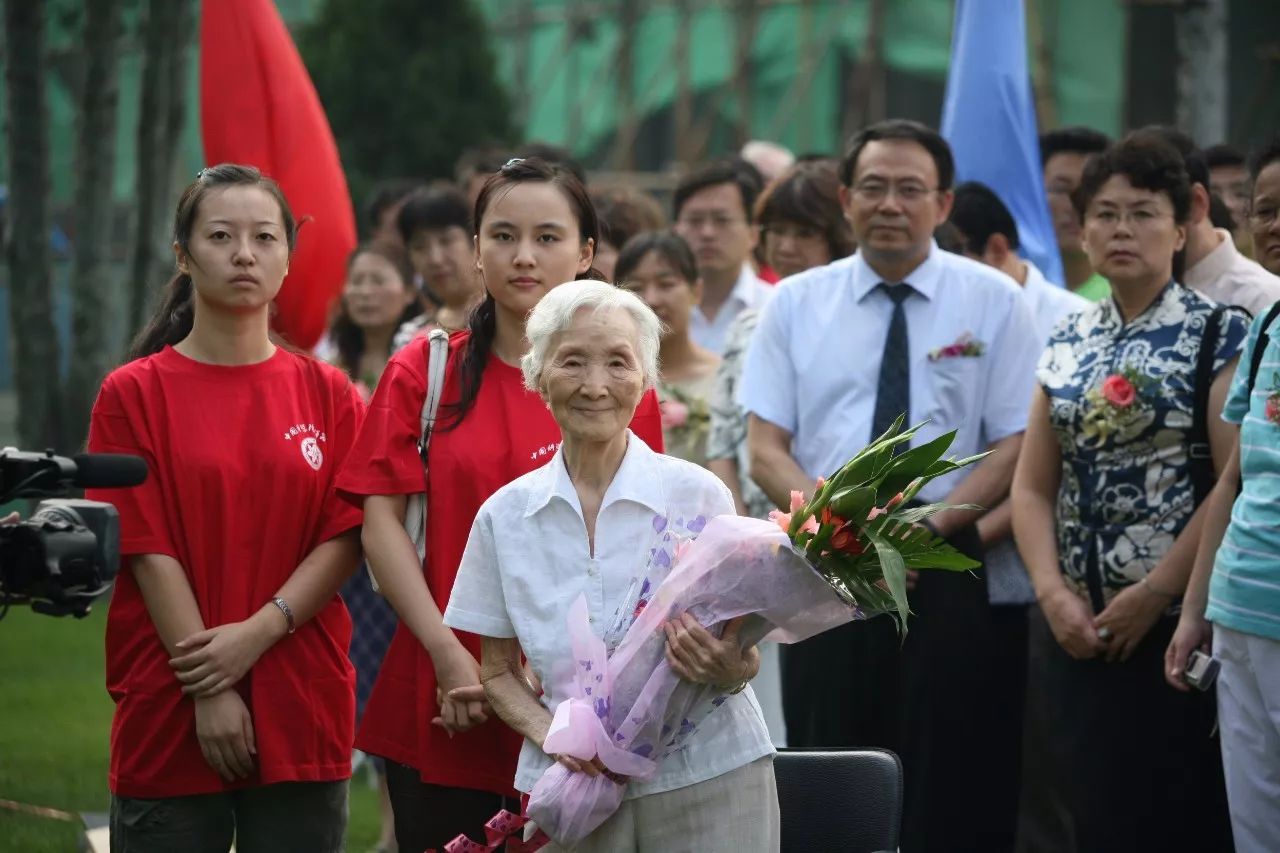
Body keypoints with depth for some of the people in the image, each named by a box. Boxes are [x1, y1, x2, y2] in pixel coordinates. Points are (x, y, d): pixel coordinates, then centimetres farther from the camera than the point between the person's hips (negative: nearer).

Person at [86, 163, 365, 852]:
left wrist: (257, 633, -14)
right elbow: (149, 550, -5)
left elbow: (345, 539, 1)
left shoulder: (327, 395, 8)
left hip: (303, 712, 2)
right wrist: (207, 689, -13)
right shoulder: (134, 394, 1)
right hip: (171, 715, -2)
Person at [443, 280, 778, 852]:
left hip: (708, 781, -1)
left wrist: (728, 670, -21)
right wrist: (548, 732, -8)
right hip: (576, 785, 1)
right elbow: (497, 671, 11)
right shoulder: (505, 515, 4)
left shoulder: (699, 495, -2)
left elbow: (743, 651, 2)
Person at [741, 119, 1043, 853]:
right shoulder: (796, 304, 8)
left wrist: (931, 522, -16)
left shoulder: (993, 301, 3)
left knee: (955, 794, -2)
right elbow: (766, 449, 4)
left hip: (949, 573, -2)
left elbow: (1017, 446, -1)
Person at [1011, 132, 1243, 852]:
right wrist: (1055, 592, -5)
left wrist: (1155, 593, -15)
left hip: (1175, 626, -5)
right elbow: (1033, 485, 10)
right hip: (1077, 632, 5)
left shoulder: (1219, 335, -4)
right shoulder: (1068, 345, 13)